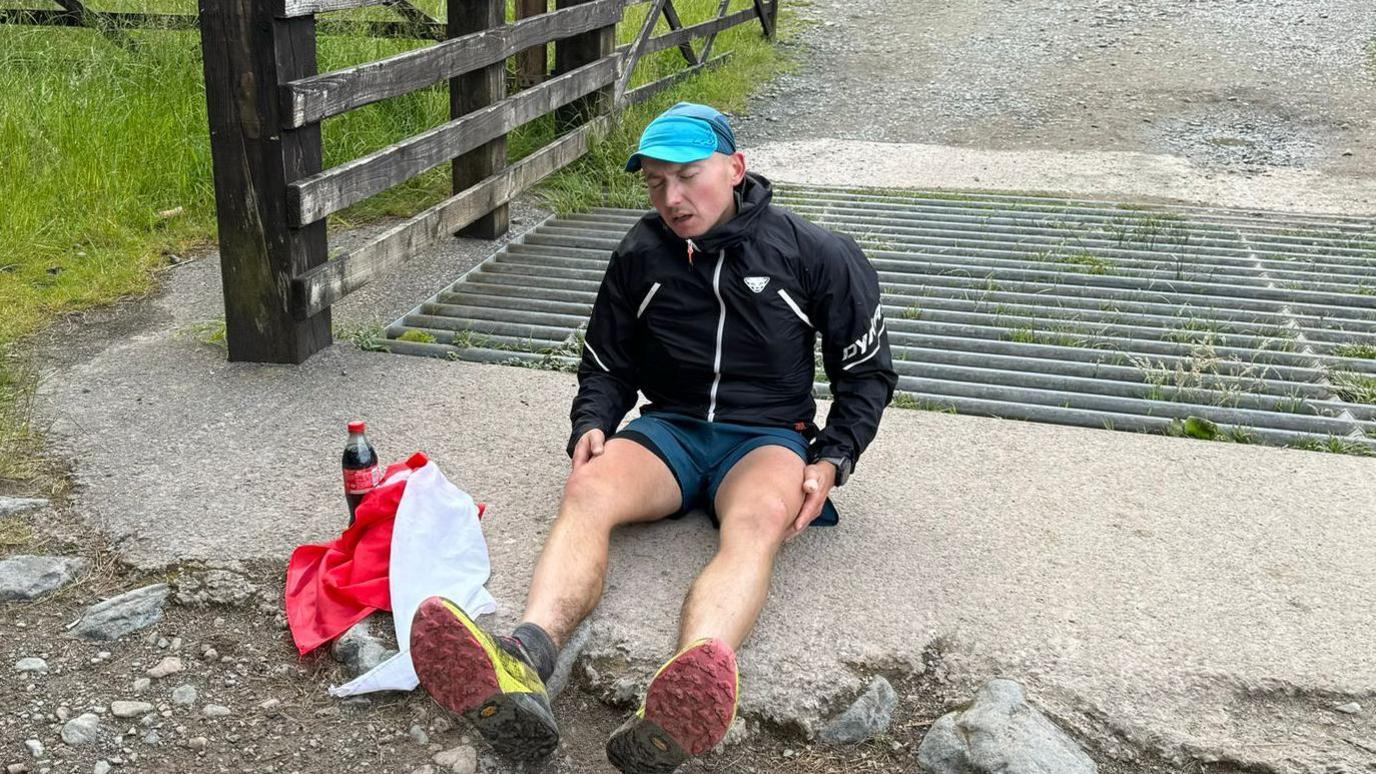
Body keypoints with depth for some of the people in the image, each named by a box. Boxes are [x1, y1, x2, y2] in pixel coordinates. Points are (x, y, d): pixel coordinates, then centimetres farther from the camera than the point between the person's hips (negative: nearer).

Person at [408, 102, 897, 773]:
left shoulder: (816, 255, -1)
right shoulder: (639, 258, 6)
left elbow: (868, 373, 7)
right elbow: (607, 366, 17)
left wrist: (831, 461, -8)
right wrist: (592, 425, -5)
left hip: (767, 437, -3)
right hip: (670, 428, 3)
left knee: (758, 521, -39)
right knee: (586, 491, -31)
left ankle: (676, 719, -67)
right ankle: (524, 667, -58)